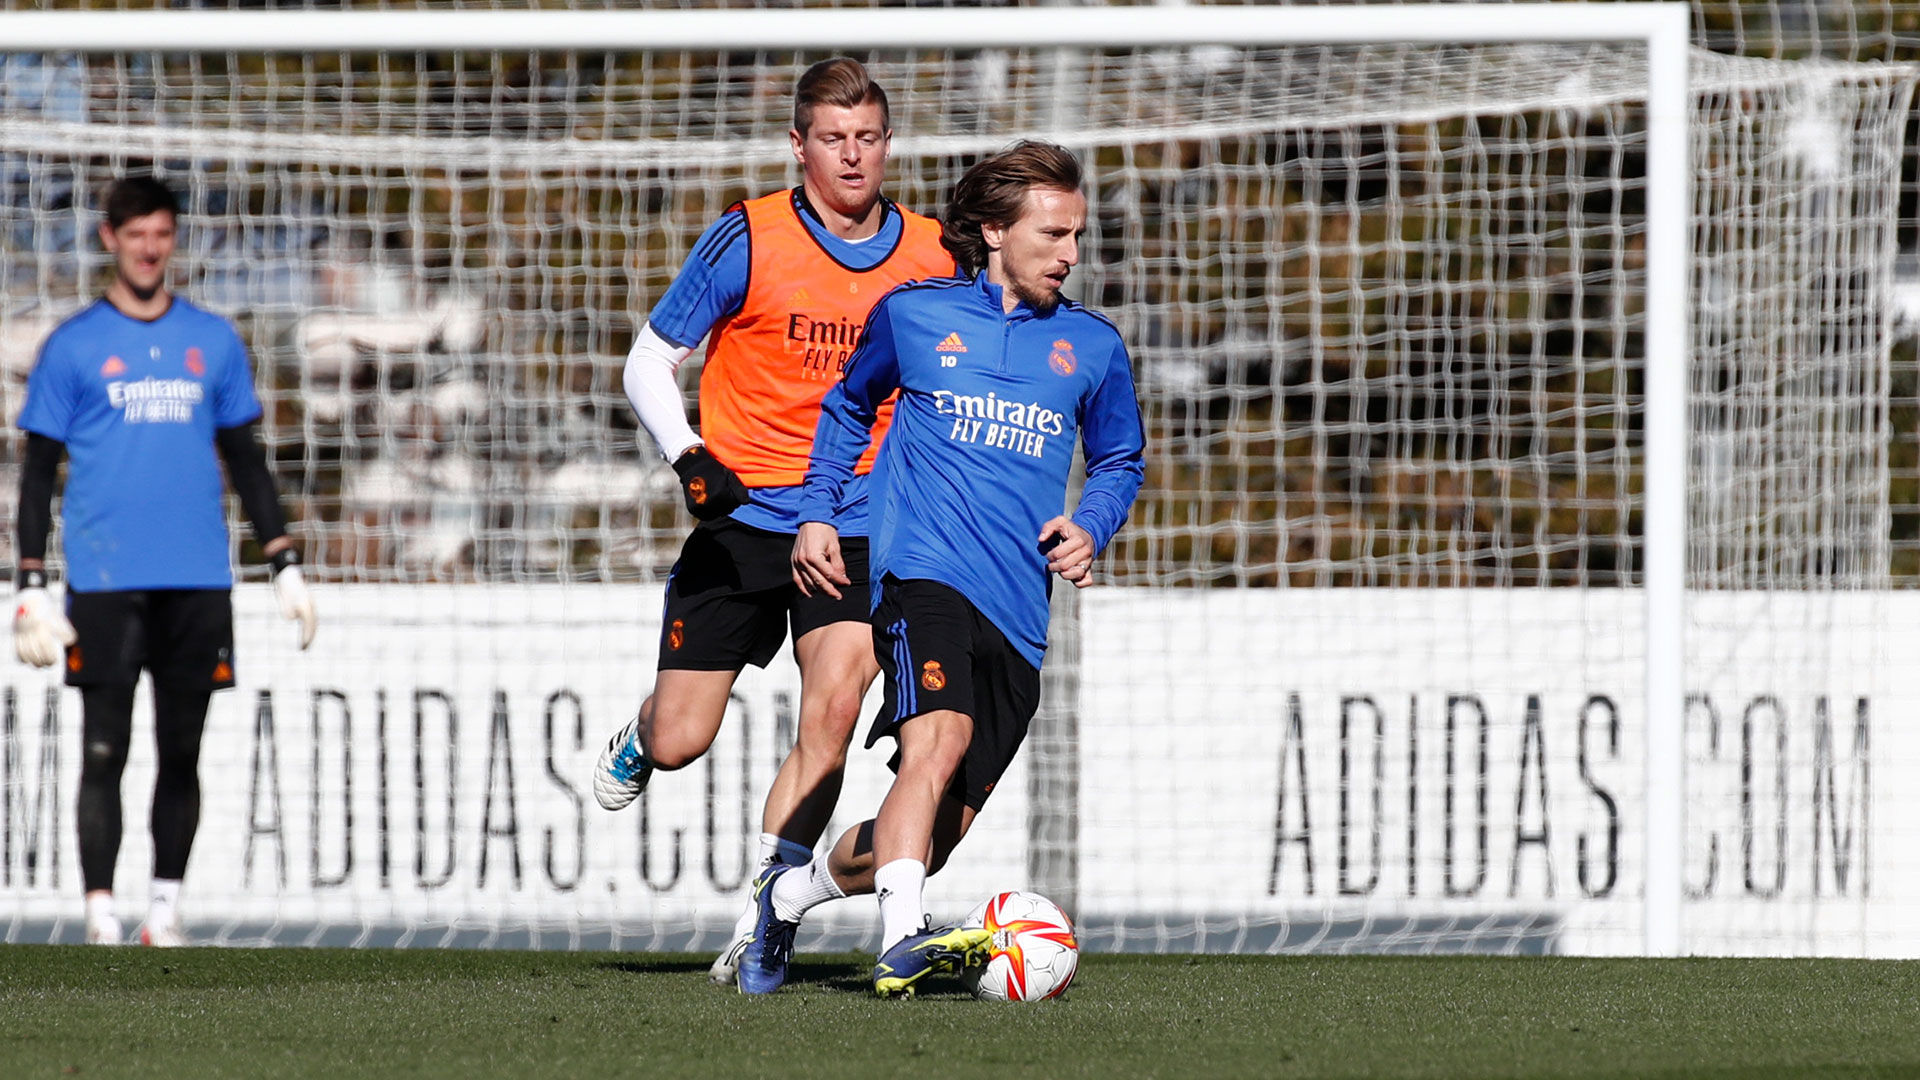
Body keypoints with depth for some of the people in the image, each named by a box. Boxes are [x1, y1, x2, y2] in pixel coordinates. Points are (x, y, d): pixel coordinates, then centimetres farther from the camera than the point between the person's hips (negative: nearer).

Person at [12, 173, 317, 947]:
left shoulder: (213, 342, 11)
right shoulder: (74, 346, 3)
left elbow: (245, 460, 17)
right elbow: (39, 472, 3)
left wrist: (285, 566, 10)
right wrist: (31, 586, -4)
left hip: (198, 583, 3)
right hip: (105, 583, -3)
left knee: (182, 752, 5)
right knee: (105, 751, -5)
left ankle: (166, 912, 13)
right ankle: (102, 918, -2)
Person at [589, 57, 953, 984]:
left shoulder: (934, 260, 2)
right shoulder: (748, 240, -7)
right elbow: (650, 361, -1)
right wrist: (689, 456, -17)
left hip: (859, 532, 1)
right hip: (741, 521, -1)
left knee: (831, 717, -18)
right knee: (680, 744, 0)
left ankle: (760, 923, -7)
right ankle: (638, 739, 39)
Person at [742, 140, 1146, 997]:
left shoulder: (1092, 347, 13)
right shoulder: (914, 315, 7)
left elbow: (1119, 460, 26)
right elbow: (849, 406, 25)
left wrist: (1090, 527, 5)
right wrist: (817, 513, 13)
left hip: (1018, 611, 4)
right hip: (925, 572, -4)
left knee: (941, 828, 4)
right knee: (939, 737, -32)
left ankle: (788, 896, 29)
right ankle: (902, 941, -43)